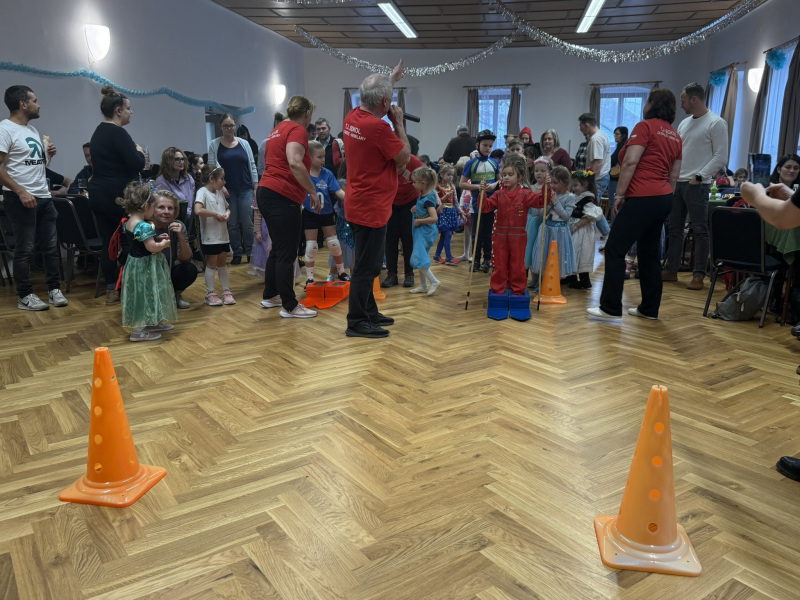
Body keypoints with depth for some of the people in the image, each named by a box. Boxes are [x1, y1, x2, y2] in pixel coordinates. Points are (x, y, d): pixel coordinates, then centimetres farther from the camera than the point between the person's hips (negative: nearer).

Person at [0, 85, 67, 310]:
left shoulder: (32, 129, 16)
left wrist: (47, 155, 4)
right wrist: (21, 192, -22)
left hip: (44, 196, 8)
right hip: (21, 199, -8)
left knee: (51, 245, 9)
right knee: (25, 249, -2)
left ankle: (54, 289, 18)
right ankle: (25, 296, 7)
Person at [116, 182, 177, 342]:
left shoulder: (129, 223, 5)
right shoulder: (144, 226, -24)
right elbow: (152, 247, -27)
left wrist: (157, 238, 9)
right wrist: (164, 243, -9)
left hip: (135, 263, 10)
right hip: (145, 267, -10)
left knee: (145, 295, 20)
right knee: (145, 294, -1)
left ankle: (153, 323, 35)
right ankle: (138, 331, 5)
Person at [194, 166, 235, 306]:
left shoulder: (220, 192, 12)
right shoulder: (202, 192, -12)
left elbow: (227, 207, 24)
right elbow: (198, 210, -28)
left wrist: (227, 214, 1)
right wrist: (216, 214, -20)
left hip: (223, 234, 7)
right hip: (210, 236, -7)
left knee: (222, 263, 13)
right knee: (211, 264, 2)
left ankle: (226, 291, 20)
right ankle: (210, 294, 11)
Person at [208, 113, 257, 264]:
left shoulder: (244, 143, 7)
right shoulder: (214, 144, 3)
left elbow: (252, 166, 7)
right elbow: (211, 167, -1)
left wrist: (256, 187, 1)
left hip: (246, 189, 1)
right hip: (227, 190, -1)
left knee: (247, 223, 1)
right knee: (232, 224, 4)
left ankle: (250, 252, 12)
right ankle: (237, 253, 13)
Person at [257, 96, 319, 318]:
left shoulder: (279, 129, 20)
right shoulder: (298, 130, -9)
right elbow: (294, 163, -26)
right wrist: (313, 191, -20)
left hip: (266, 192, 10)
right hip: (283, 197, -10)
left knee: (278, 249, 20)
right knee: (287, 253, -5)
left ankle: (270, 296, 29)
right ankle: (290, 306, 0)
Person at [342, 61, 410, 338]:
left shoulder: (352, 117, 6)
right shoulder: (378, 127, -22)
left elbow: (374, 97, 30)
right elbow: (405, 157, -11)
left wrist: (392, 78, 40)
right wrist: (399, 123, -1)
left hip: (358, 204, 10)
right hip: (372, 208, -10)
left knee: (368, 264, 19)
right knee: (366, 267, -3)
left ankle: (369, 312, 29)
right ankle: (356, 323, 5)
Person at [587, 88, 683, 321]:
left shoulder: (645, 126, -6)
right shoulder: (675, 136, 17)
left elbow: (630, 162, -15)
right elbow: (674, 175, 18)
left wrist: (619, 194, -12)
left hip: (642, 198, -9)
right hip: (663, 199, 9)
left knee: (614, 249, -5)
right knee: (649, 253, 12)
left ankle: (611, 307, -6)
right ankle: (650, 308, 15)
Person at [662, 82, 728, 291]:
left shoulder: (716, 123, -7)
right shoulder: (684, 123, 15)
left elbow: (721, 157, -12)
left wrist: (698, 177, -16)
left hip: (697, 185, -8)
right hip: (677, 183, 8)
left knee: (700, 231, -3)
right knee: (675, 229, 11)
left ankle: (698, 275, 1)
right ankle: (671, 270, 19)